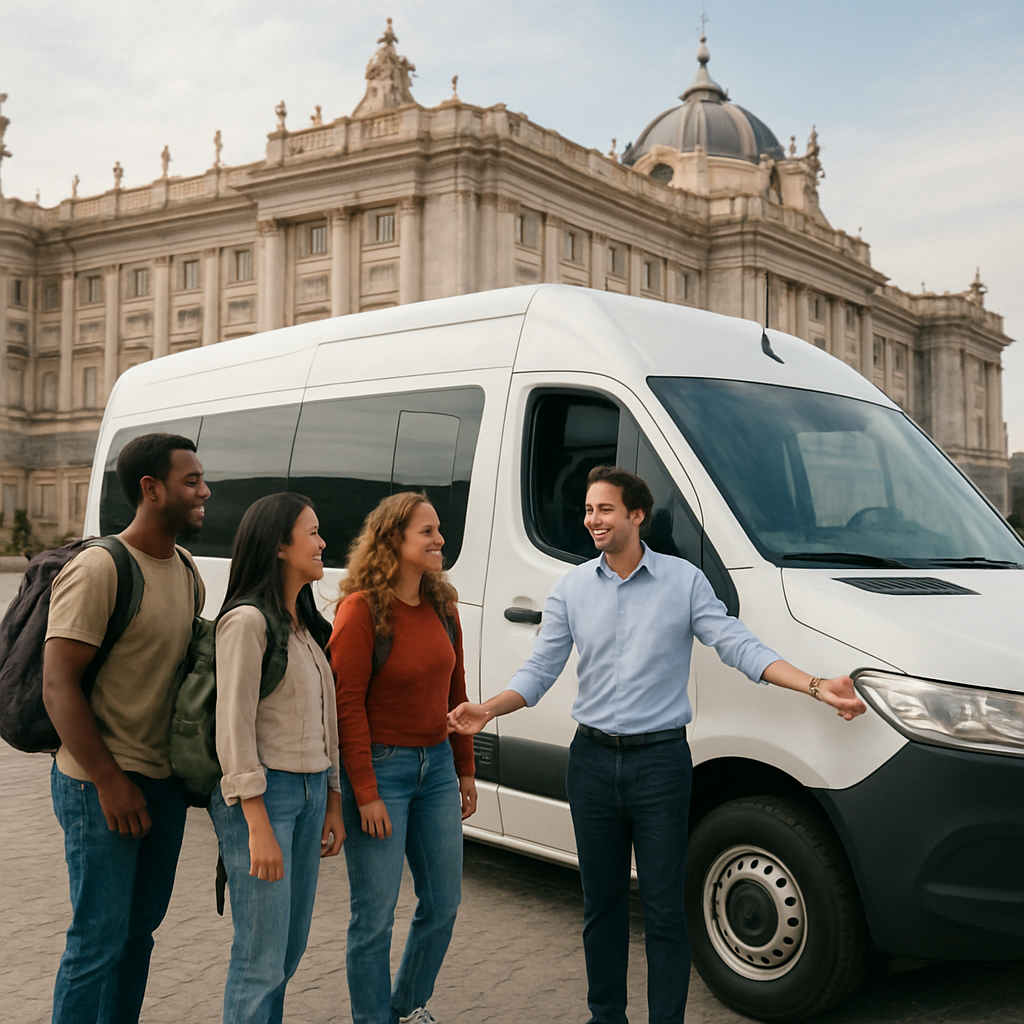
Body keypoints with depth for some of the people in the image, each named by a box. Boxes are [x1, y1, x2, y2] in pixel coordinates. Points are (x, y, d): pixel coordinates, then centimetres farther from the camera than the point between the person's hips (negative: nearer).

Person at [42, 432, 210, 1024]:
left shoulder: (186, 571, 9)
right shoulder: (99, 570, -17)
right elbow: (59, 686, -19)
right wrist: (110, 782, -19)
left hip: (167, 781, 8)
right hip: (104, 787, -8)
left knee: (141, 927, 17)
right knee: (100, 941, 0)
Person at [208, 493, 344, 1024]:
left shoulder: (304, 625, 15)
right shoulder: (247, 621, -12)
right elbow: (234, 726, -16)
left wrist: (332, 802, 15)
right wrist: (258, 827, -18)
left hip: (310, 793, 9)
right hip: (262, 794, -9)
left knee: (290, 949, 15)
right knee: (261, 959, -3)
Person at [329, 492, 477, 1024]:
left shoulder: (442, 606, 6)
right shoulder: (362, 609, -14)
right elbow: (347, 704, -15)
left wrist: (464, 770, 13)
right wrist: (365, 793, -17)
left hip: (436, 765, 7)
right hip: (380, 767, -7)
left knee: (443, 902, 14)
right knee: (375, 915, 2)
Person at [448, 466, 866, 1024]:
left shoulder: (684, 580, -2)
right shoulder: (571, 587, 5)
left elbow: (739, 646, -7)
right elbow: (540, 669, 3)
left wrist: (817, 687, -18)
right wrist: (487, 710, -14)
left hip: (660, 760, -3)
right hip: (592, 760, 3)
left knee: (664, 909, 2)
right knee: (601, 904, 14)